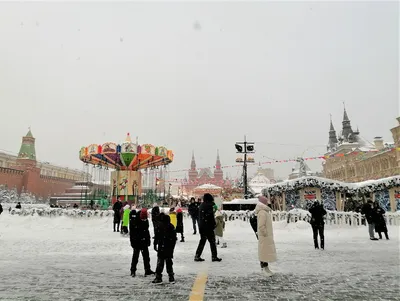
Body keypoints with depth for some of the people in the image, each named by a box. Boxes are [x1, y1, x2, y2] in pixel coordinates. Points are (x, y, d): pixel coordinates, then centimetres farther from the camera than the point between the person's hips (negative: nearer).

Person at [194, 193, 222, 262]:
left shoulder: (201, 206, 12)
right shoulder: (209, 205, -14)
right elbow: (211, 217, -16)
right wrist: (214, 224, -6)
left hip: (201, 227, 8)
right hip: (208, 227, -8)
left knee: (202, 241, 15)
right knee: (212, 241, 3)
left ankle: (197, 256, 13)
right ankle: (214, 256, 7)